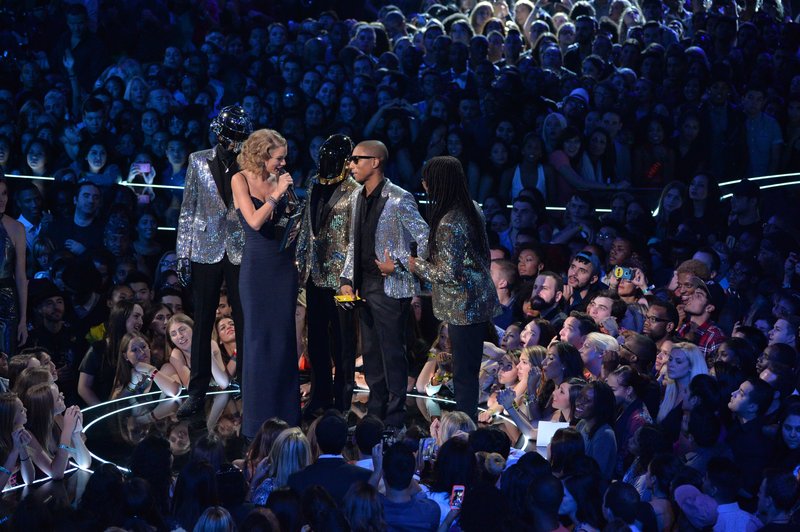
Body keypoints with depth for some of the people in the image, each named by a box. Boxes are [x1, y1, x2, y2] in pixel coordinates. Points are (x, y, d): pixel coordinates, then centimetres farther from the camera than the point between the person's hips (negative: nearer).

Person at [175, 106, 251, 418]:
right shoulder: (199, 161, 4)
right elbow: (188, 209, 5)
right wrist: (183, 253, 1)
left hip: (241, 251, -1)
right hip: (206, 251, 1)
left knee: (245, 322, 2)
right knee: (202, 324, 4)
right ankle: (197, 391, 11)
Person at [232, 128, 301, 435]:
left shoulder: (279, 181, 7)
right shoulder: (241, 180, -5)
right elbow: (255, 221, -17)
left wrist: (290, 193, -1)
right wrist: (277, 193, -14)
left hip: (284, 263, 4)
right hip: (257, 265, -4)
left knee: (285, 337, 6)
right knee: (259, 338, 0)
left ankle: (286, 413, 13)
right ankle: (258, 418, 8)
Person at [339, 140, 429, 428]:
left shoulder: (399, 200, -15)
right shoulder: (358, 196, 9)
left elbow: (426, 242, -13)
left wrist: (398, 266, -17)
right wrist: (347, 279, 10)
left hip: (390, 286, -8)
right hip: (364, 284, 8)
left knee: (392, 352, -2)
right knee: (370, 351, 14)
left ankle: (395, 415, 6)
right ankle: (375, 410, 24)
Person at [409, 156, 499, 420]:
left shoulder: (448, 223, -21)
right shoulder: (471, 209, 7)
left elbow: (448, 273, -21)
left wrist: (417, 266, -7)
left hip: (463, 308, -9)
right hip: (479, 302, 9)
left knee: (463, 374, -4)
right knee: (470, 370, 16)